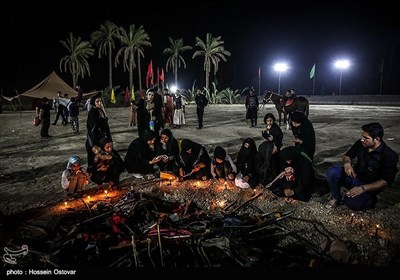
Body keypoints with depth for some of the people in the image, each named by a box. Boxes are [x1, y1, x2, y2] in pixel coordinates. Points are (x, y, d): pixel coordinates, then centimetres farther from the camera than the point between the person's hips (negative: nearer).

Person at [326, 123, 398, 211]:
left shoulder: (390, 156, -17)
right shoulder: (360, 143, -5)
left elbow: (386, 181, -17)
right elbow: (346, 156, 9)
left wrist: (363, 188, -26)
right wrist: (347, 163, -17)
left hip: (369, 187, -4)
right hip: (353, 176, 4)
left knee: (352, 203, -31)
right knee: (332, 172, -26)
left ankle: (369, 199, 5)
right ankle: (336, 198, -2)